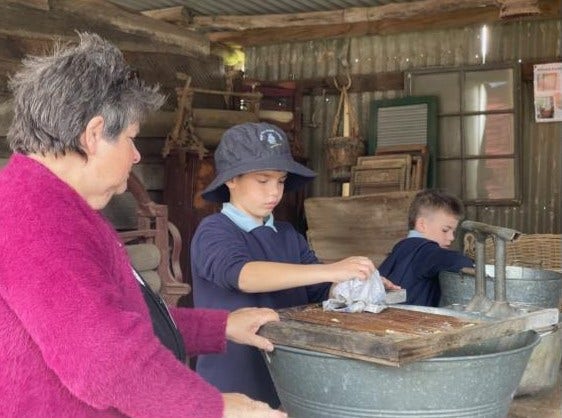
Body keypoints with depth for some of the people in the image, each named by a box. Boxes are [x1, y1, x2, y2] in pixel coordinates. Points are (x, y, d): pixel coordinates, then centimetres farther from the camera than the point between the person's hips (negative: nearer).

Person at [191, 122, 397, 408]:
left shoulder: (288, 235, 9)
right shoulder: (213, 231, -11)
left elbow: (322, 292, 4)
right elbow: (242, 274, -29)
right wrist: (329, 271, -37)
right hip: (232, 387, -6)